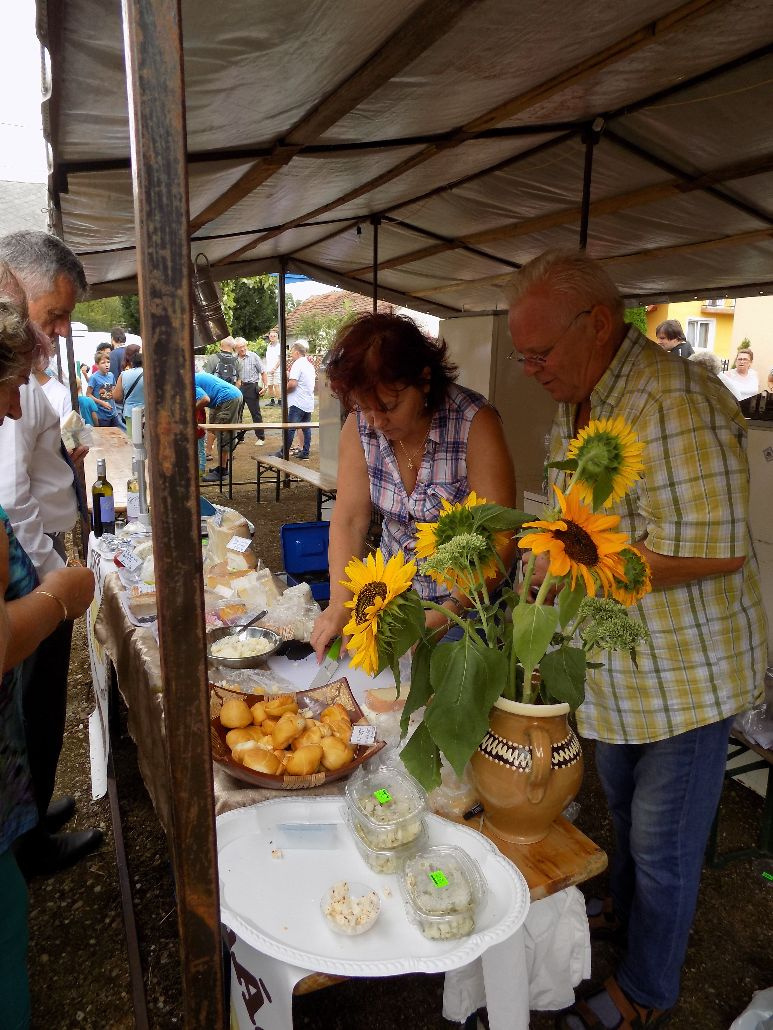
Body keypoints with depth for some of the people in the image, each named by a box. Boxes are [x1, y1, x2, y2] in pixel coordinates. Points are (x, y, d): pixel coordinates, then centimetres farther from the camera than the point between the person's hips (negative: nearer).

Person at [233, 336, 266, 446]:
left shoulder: (253, 356, -4)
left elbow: (263, 372, -1)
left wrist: (264, 386, -6)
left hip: (251, 387, -4)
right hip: (238, 387, 4)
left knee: (255, 413, 1)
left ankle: (260, 437, 9)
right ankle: (239, 437, 21)